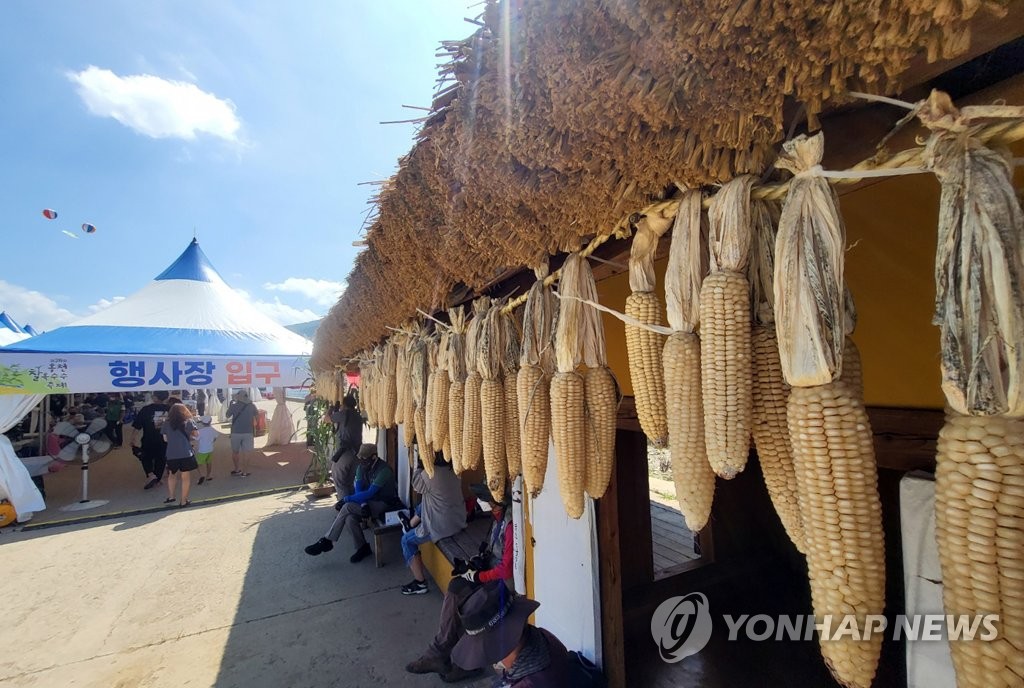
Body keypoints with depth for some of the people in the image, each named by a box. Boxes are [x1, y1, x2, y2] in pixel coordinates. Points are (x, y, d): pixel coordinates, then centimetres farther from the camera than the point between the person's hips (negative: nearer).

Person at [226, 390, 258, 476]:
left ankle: (237, 469, 26)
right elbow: (256, 417, 11)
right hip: (248, 432, 0)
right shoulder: (252, 406, -3)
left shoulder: (234, 405, -8)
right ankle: (245, 472, 6)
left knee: (235, 452, 18)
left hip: (236, 432, 0)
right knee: (245, 453, 3)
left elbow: (227, 415, 8)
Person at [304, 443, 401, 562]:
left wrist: (345, 499, -25)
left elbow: (369, 493, -27)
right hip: (369, 501, 7)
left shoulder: (384, 471, -25)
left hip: (383, 503, -7)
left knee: (347, 507, -24)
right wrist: (363, 504, -23)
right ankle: (363, 548, -5)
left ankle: (327, 541, -11)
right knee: (350, 517, -23)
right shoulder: (362, 467, -1)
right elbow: (359, 489, -3)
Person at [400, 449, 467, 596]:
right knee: (421, 506, 28)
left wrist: (420, 465, -4)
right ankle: (411, 524, 55)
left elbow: (416, 485, -6)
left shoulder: (430, 474, -28)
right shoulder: (453, 469, -4)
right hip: (458, 520, 8)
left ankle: (420, 583, 19)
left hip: (442, 526, -8)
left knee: (406, 540, 13)